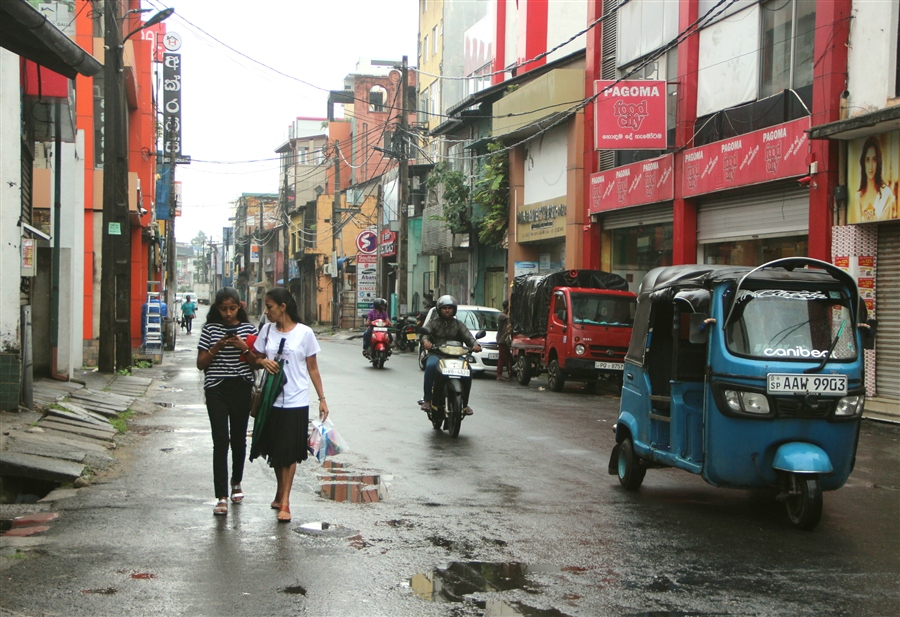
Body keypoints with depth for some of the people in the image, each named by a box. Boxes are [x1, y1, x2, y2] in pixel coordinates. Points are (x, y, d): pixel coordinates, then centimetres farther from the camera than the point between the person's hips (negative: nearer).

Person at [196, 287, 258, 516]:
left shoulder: (248, 328, 6)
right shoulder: (210, 329, 5)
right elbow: (200, 363, 3)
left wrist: (244, 347, -13)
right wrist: (217, 347, -12)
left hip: (242, 388, 1)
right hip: (216, 389, -1)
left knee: (239, 439, 11)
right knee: (220, 441, -9)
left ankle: (236, 483, 35)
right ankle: (222, 497, -11)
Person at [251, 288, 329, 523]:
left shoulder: (304, 333, -5)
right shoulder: (267, 330, 5)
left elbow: (313, 368, 0)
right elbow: (255, 359, 13)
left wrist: (322, 399, -3)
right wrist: (263, 362, -10)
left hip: (296, 402, -4)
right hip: (272, 400, 4)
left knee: (289, 453, -2)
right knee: (275, 451, 13)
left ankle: (284, 502, 1)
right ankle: (281, 491, 31)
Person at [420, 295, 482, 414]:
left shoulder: (458, 324, 19)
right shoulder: (433, 322, 13)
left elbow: (468, 336, 4)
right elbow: (425, 333, -4)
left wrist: (475, 344, -18)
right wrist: (425, 341, -29)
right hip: (436, 354, -2)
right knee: (431, 366, -36)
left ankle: (464, 403, -10)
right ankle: (427, 399, -28)